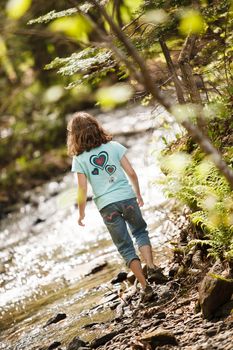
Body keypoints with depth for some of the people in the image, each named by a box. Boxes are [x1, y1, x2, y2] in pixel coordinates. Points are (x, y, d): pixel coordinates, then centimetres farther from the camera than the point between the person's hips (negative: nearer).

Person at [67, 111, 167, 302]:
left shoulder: (79, 159, -3)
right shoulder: (113, 146, 1)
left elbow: (83, 189, -5)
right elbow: (131, 173, 0)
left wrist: (81, 213, 8)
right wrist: (138, 194, 15)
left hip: (106, 205, -1)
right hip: (127, 197, 1)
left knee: (125, 247, 10)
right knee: (140, 231, 25)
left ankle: (145, 286, 4)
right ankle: (151, 267, 2)